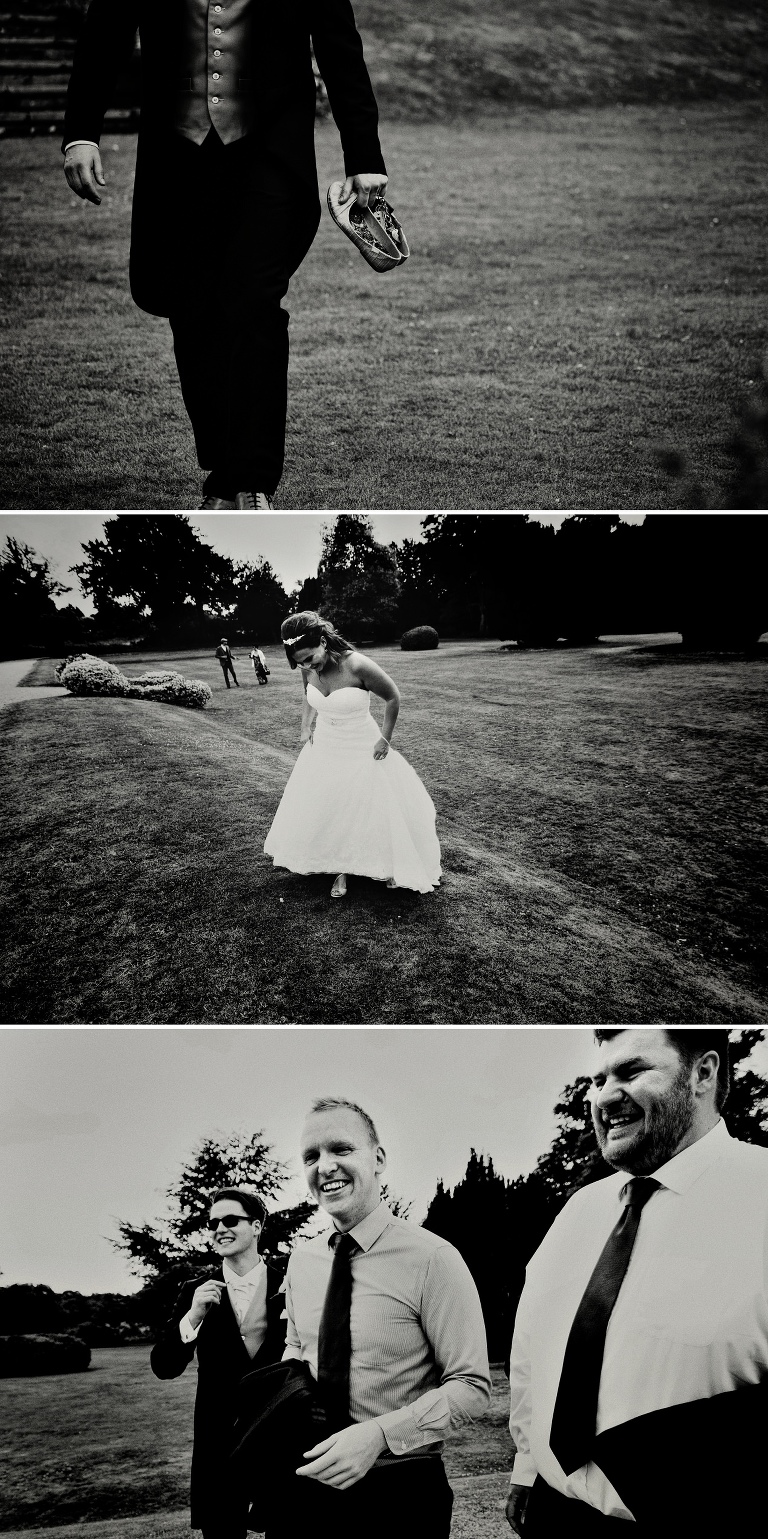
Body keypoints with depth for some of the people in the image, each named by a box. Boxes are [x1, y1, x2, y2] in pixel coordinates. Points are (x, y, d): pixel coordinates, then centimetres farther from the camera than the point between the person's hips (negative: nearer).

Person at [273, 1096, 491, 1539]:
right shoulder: (301, 1260, 4)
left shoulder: (431, 1258, -14)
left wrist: (378, 1434, -26)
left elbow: (471, 1387, -14)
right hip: (306, 1485, 5)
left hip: (399, 1493, -5)